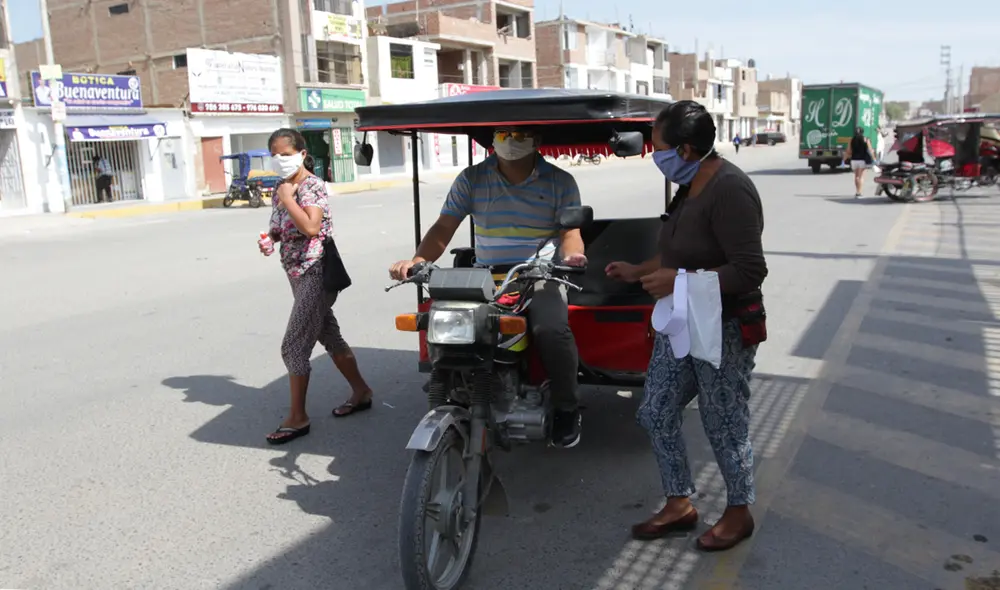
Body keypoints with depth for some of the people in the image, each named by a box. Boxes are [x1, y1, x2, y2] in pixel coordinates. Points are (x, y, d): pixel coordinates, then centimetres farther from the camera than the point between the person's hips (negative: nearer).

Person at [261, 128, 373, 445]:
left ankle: (298, 417, 5)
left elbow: (311, 227, -29)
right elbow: (278, 229, 19)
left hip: (316, 273, -9)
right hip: (298, 274, 9)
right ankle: (361, 392, 31)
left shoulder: (313, 186, -14)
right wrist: (268, 240, -3)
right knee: (329, 336, 17)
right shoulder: (281, 190, 10)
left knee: (294, 346, -7)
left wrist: (287, 199, -19)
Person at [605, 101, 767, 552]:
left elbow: (750, 272, -27)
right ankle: (679, 505, 30)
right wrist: (638, 272, 15)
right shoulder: (689, 186, 6)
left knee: (724, 428, 7)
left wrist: (679, 280, -27)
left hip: (724, 332, -9)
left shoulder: (729, 191, -22)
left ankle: (739, 513, 30)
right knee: (655, 414, 13)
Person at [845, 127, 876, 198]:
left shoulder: (852, 140, 4)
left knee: (856, 176, 15)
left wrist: (844, 159, 9)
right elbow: (870, 150, -6)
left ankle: (857, 191, 21)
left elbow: (848, 152, 1)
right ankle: (858, 193, -11)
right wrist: (874, 158, 0)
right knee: (861, 176, -1)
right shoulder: (865, 140, -2)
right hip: (863, 160, -2)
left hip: (854, 160, 2)